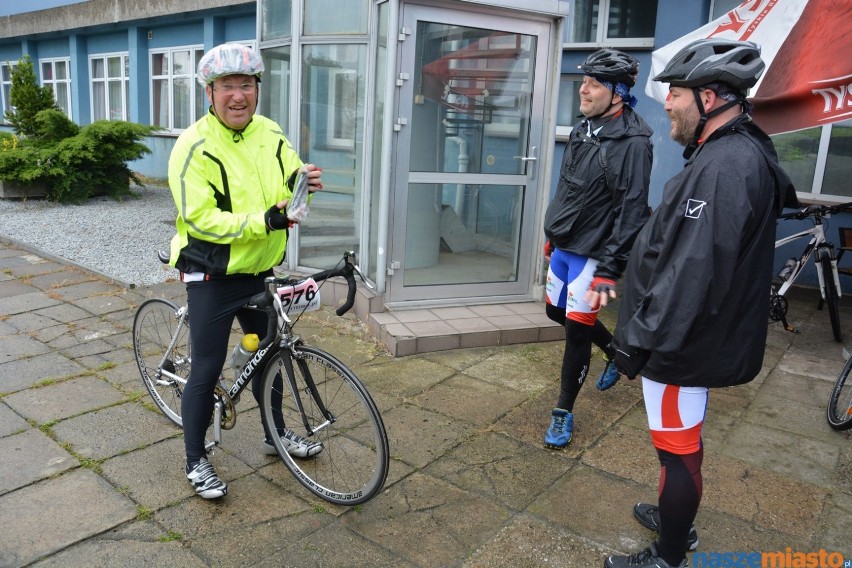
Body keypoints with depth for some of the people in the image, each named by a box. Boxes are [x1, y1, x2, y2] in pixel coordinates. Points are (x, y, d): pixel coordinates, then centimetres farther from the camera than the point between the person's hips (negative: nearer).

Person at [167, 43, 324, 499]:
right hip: (213, 277, -6)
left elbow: (289, 183, 12)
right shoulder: (194, 146, -17)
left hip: (261, 272, 6)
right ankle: (196, 461, 22)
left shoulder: (270, 134, 1)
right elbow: (201, 219, -23)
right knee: (207, 370, 2)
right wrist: (263, 221, -33)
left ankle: (276, 434, 39)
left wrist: (303, 180, -12)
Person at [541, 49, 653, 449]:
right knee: (556, 311, 20)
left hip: (593, 254, -8)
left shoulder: (632, 141, -18)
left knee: (577, 329, -2)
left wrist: (609, 270, -24)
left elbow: (631, 213, -21)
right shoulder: (582, 130, 8)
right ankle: (615, 352, 45)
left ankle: (564, 413, 16)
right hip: (563, 247, 9)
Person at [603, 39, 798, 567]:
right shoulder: (737, 154, 10)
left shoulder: (723, 167, -24)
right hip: (700, 335, 10)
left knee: (679, 447, 5)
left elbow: (691, 271, -29)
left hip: (682, 343, -10)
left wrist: (642, 338, -21)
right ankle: (677, 519, 45)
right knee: (683, 441, 25)